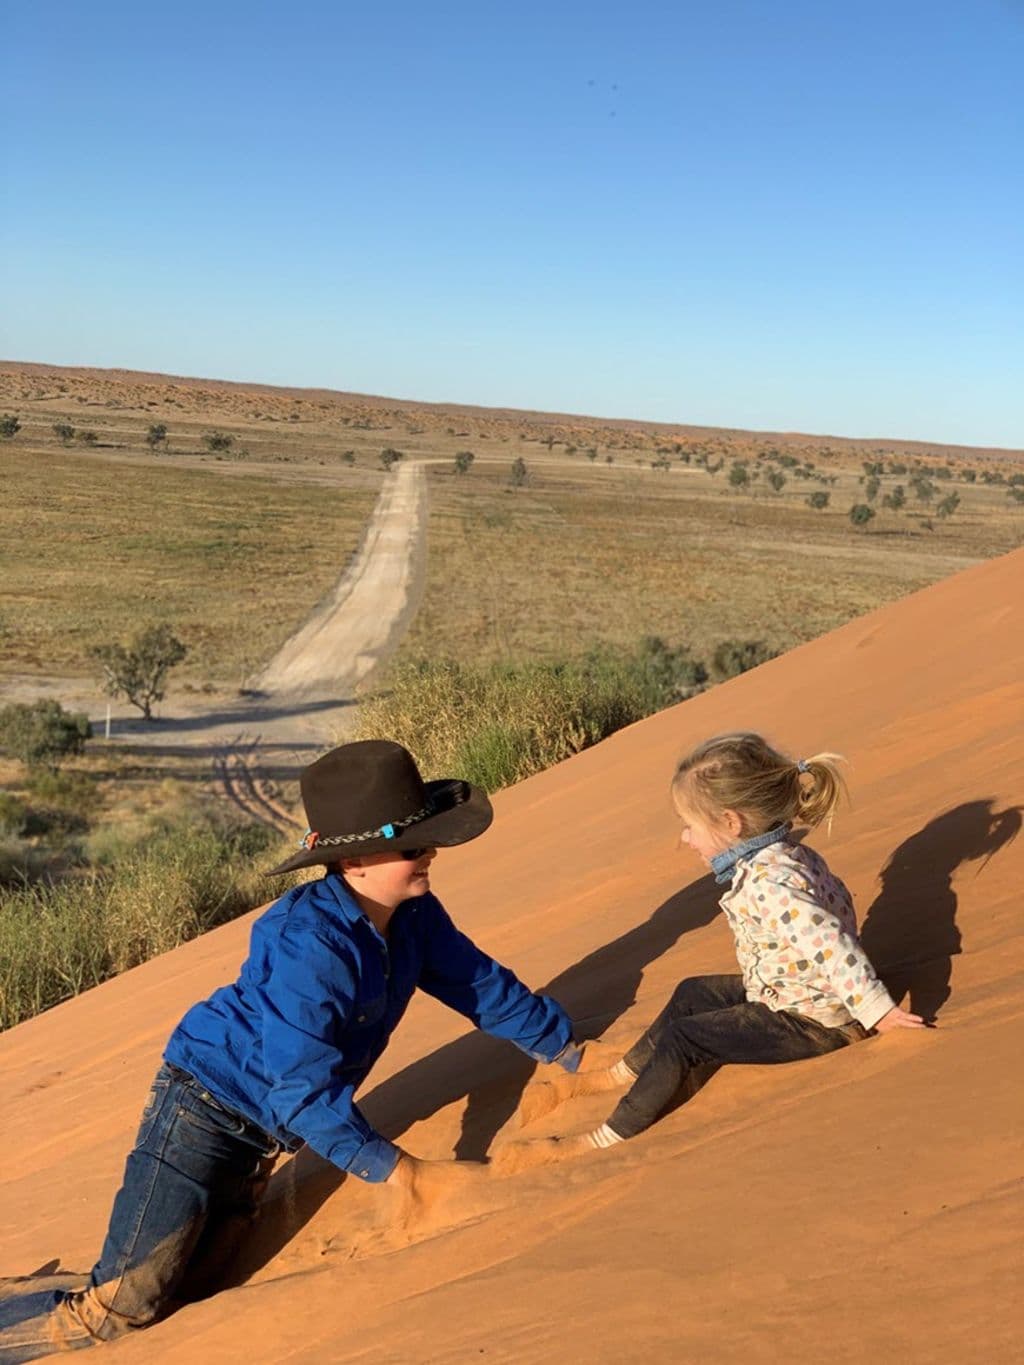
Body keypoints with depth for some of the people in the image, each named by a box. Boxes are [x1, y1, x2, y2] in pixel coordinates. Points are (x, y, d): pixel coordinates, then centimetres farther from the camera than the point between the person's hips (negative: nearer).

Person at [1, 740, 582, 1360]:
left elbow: (487, 987, 8)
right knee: (123, 1307, -12)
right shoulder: (307, 943, -30)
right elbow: (306, 1092, -29)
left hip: (265, 1131, 8)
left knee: (181, 1291, 7)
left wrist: (572, 1052, 12)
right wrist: (405, 1174, -26)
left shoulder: (416, 917, -6)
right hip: (202, 1111, -8)